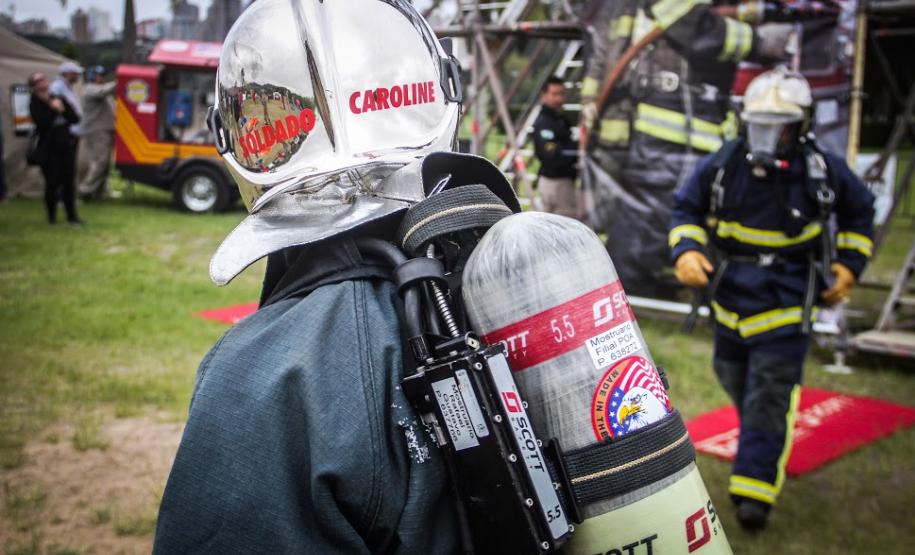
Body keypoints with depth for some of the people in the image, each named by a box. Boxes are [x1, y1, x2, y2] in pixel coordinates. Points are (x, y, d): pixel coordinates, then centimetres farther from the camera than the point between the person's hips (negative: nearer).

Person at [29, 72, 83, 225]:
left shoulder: (59, 99, 9)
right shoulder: (35, 105, -4)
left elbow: (75, 119, 4)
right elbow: (43, 122, -21)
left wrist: (62, 108, -10)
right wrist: (53, 109, -14)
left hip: (66, 146, 4)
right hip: (49, 149, -4)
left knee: (69, 181, 2)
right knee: (52, 183, -2)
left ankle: (72, 216, 7)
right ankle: (52, 217, 12)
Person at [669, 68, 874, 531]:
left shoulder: (823, 171, -10)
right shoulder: (722, 166, -9)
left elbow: (860, 213, 9)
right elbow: (686, 208, 2)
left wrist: (849, 264, 2)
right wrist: (685, 250, -15)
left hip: (786, 303, -3)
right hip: (731, 296, 4)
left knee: (770, 396, -9)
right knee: (735, 380, 20)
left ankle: (754, 487, -3)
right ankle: (762, 442, 49)